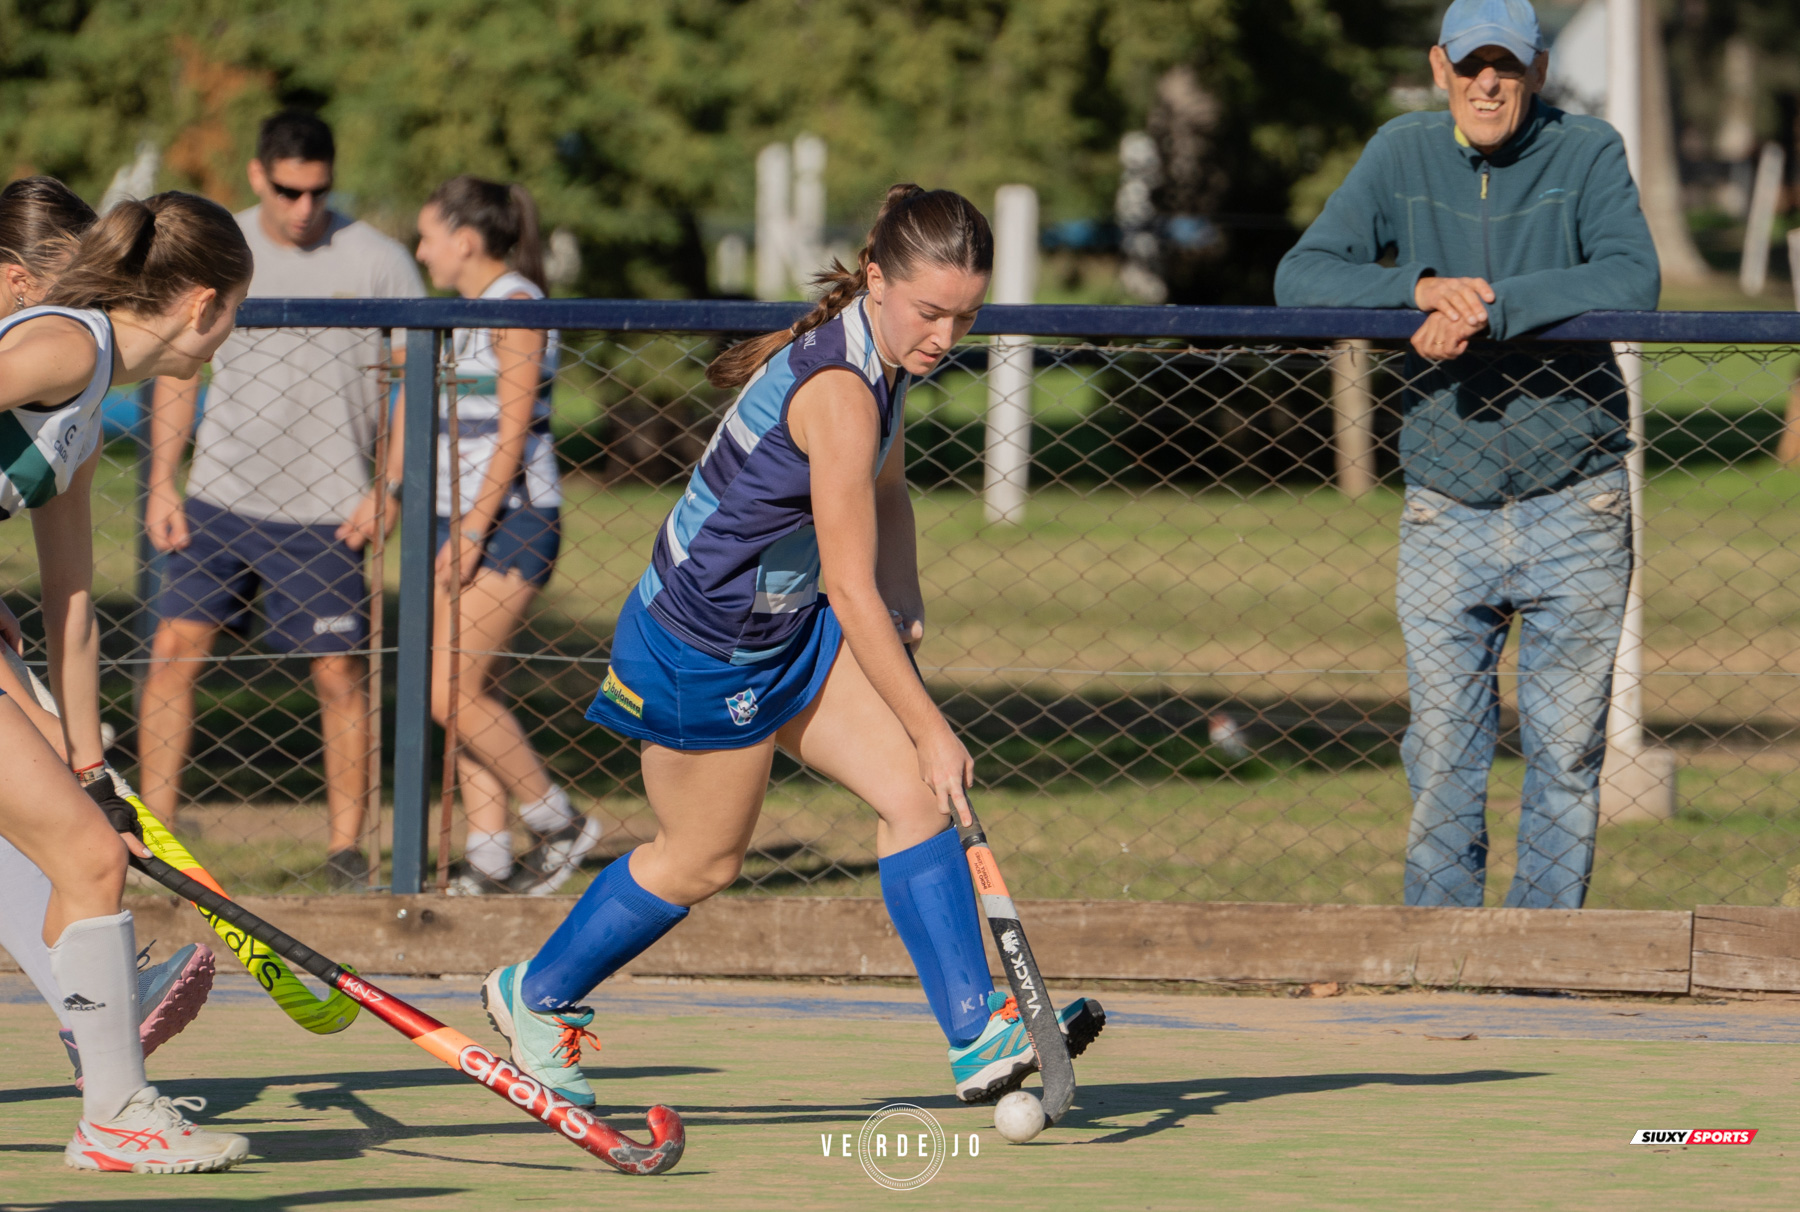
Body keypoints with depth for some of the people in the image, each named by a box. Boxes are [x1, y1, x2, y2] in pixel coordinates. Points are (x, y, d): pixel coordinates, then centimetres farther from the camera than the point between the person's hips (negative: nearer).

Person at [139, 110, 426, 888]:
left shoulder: (377, 263, -4)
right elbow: (177, 370, 12)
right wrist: (162, 484, 5)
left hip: (323, 513, -2)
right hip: (219, 499, 2)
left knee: (340, 676, 0)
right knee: (176, 649, -5)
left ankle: (346, 848, 10)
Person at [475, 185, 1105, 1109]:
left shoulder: (884, 354, -2)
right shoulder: (839, 392, -31)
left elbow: (886, 489, 19)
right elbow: (851, 592, -29)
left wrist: (903, 601, 2)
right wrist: (931, 731, -26)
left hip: (790, 623, 9)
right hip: (702, 645, -9)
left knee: (913, 792, -6)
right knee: (701, 860, 9)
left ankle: (977, 1036, -9)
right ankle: (535, 994, 33)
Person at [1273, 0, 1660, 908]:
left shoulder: (1588, 154, -4)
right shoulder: (1402, 156, 3)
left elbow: (1632, 279, -20)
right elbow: (1300, 277, -3)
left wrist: (1489, 307, -28)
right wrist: (1423, 286, -20)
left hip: (1572, 511, -1)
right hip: (1445, 515, 1)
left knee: (1566, 754, 2)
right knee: (1442, 759, 1)